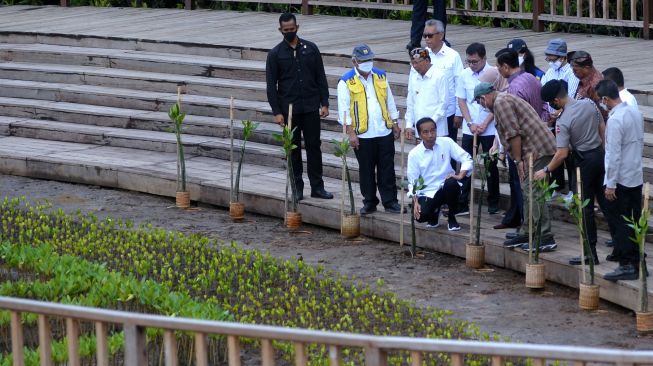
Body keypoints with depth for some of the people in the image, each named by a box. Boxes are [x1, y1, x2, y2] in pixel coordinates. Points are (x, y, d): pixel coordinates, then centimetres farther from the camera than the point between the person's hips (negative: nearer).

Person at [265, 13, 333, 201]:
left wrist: (324, 103, 0)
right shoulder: (275, 54, 0)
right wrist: (276, 112, -7)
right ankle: (297, 187, 11)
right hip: (289, 110, -1)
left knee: (314, 146, 2)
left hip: (311, 108, 1)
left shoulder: (311, 49, 4)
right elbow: (271, 85, -1)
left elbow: (321, 78, 7)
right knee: (293, 149, 4)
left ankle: (317, 187, 6)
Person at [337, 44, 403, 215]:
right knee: (366, 170, 5)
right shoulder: (347, 82, -5)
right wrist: (351, 132, -11)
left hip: (385, 132, 3)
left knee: (387, 169, 5)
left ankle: (390, 201, 11)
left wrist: (394, 124, 13)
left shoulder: (380, 76, 9)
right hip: (362, 135, -3)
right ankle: (369, 202, 15)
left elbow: (390, 102, 16)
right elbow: (344, 109, -6)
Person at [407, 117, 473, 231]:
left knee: (451, 183, -36)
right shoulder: (414, 154, -4)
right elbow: (412, 182, 0)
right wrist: (415, 201, -15)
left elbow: (467, 159, -5)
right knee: (421, 216, -29)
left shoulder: (446, 143, -4)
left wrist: (460, 175, -23)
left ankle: (452, 218, -8)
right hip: (428, 192, 0)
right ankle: (435, 211, 13)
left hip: (446, 188, 0)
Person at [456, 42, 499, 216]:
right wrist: (470, 123, -6)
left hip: (489, 128, -3)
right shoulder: (464, 75, 2)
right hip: (469, 128, 3)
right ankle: (462, 202, 6)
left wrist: (485, 124, -12)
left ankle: (493, 203, 15)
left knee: (491, 166, 5)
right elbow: (461, 101, 6)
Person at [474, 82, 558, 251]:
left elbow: (513, 134, -16)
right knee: (529, 192, 16)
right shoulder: (507, 99, 25)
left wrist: (518, 160, -13)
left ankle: (546, 238, -13)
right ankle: (526, 234, 23)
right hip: (539, 149, 11)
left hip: (535, 150, -11)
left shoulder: (500, 102, -8)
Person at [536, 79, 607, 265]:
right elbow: (603, 130, 7)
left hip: (584, 162, -6)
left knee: (586, 208, 2)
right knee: (605, 201, 14)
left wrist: (546, 171, -9)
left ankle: (591, 253, 5)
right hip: (600, 154, 6)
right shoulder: (589, 104, -1)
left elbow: (562, 154, -21)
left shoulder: (563, 122, -20)